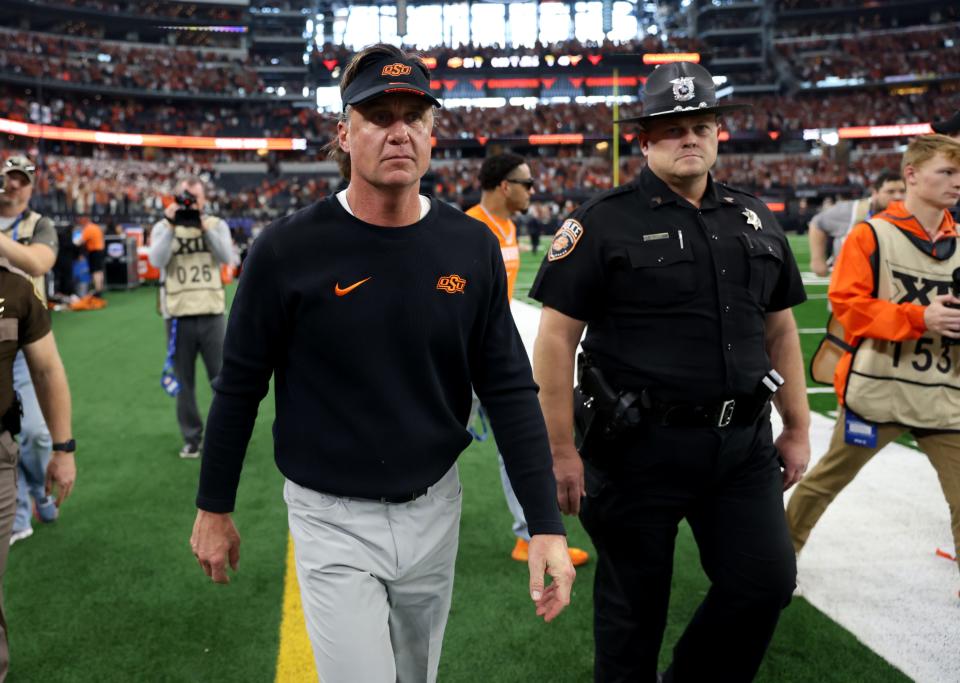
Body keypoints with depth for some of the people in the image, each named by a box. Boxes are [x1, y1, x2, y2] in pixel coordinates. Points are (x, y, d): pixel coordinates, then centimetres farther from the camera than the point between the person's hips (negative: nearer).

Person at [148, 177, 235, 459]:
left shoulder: (217, 224, 6)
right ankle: (192, 438, 21)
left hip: (212, 314, 0)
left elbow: (227, 257, -11)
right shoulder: (163, 227, 4)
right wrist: (171, 225, -17)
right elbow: (156, 260, -13)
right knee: (184, 382, 9)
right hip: (178, 316, 0)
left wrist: (204, 225, -16)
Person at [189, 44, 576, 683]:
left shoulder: (472, 248, -7)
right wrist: (214, 508, 4)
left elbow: (510, 389, -4)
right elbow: (240, 386, -4)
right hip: (333, 518, -3)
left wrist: (547, 524, -8)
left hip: (435, 508, 4)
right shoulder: (289, 249, -15)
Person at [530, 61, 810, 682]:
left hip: (742, 445, 5)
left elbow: (779, 330, 16)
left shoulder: (755, 219, 10)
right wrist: (561, 450, -13)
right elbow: (556, 338, -10)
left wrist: (798, 428, 14)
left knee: (767, 580, 6)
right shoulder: (604, 223, -7)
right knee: (634, 605, 8)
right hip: (639, 448, -5)